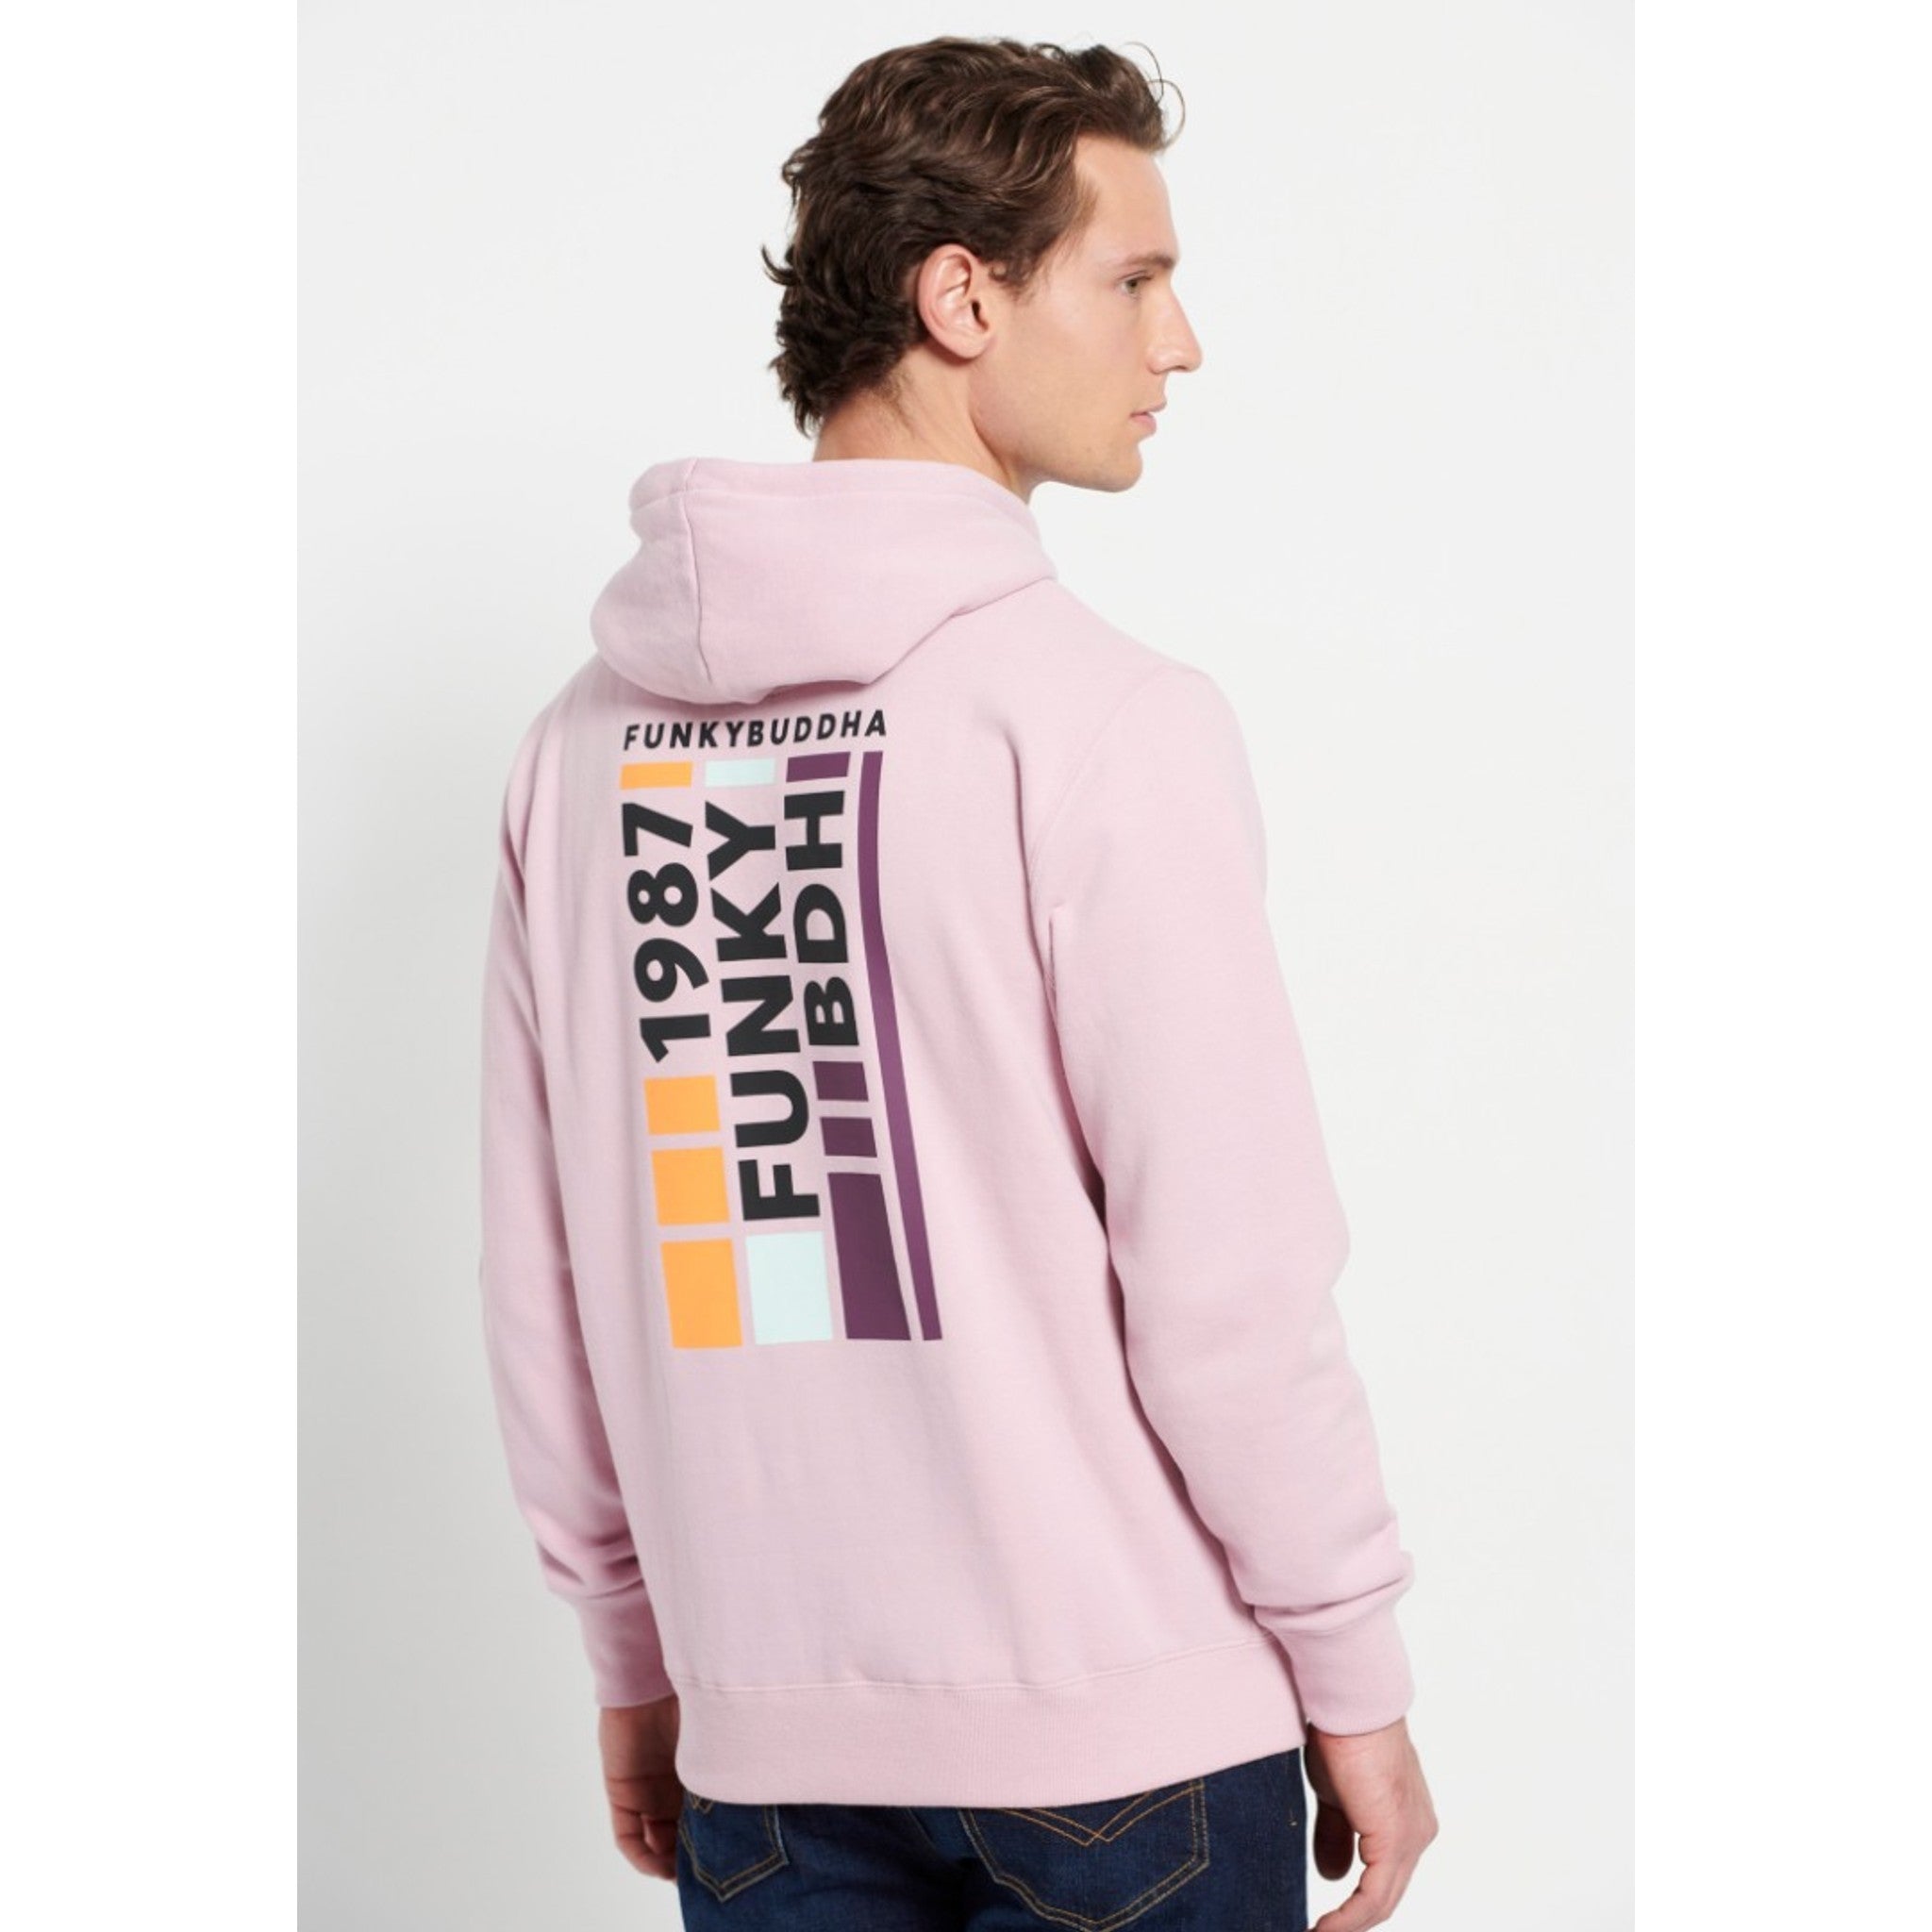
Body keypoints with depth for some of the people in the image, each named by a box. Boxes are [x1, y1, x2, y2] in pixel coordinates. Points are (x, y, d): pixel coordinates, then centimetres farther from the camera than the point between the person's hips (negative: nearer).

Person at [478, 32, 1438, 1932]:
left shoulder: (588, 734, 3)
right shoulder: (1100, 715, -13)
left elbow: (540, 1277, 7)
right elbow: (1226, 1272, -14)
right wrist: (1355, 1680, -2)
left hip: (768, 1745, 5)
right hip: (1125, 1724, -4)